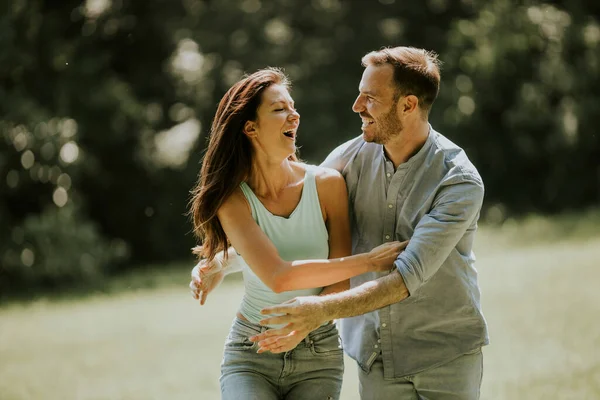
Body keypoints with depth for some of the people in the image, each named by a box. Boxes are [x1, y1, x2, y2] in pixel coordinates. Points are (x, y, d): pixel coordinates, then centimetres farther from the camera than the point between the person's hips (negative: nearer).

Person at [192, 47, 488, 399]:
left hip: (445, 356, -4)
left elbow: (408, 276, -28)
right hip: (376, 357, 4)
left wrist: (324, 310, -38)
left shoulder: (460, 181, -19)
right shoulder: (355, 157, -4)